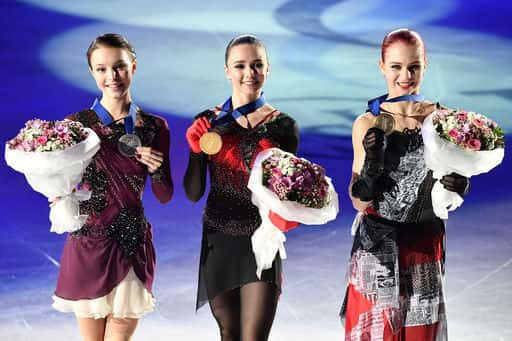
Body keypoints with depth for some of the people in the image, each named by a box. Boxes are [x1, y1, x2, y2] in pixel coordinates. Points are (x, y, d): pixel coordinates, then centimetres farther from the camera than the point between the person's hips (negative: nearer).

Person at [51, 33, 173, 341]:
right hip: (88, 243, -1)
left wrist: (156, 169, -12)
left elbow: (165, 196, 7)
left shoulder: (155, 128, 2)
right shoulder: (76, 124, -3)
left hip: (133, 245, 1)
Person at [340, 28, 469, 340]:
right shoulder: (368, 124, -4)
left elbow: (445, 197, 9)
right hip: (377, 247, -1)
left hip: (426, 245, 1)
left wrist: (458, 187, -14)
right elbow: (358, 201, -2)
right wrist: (370, 168, -21)